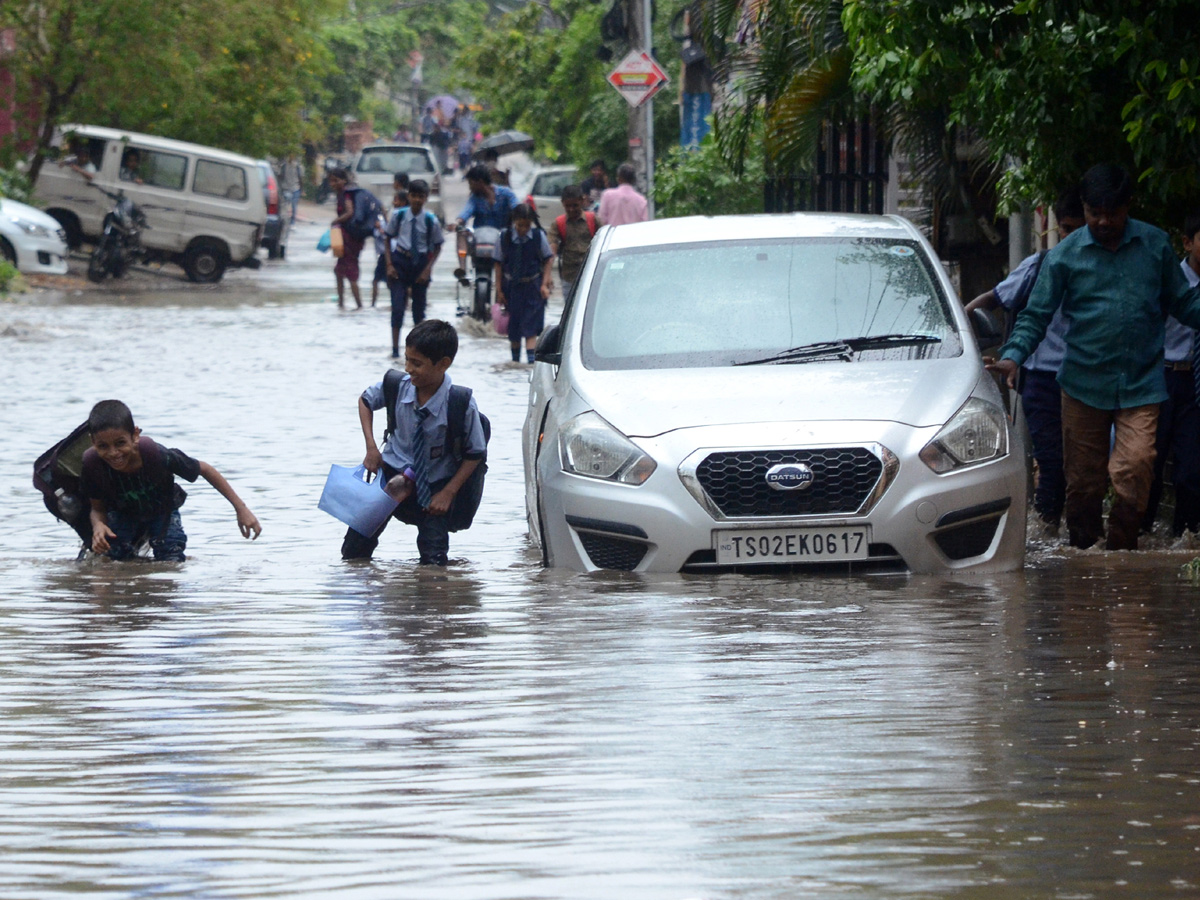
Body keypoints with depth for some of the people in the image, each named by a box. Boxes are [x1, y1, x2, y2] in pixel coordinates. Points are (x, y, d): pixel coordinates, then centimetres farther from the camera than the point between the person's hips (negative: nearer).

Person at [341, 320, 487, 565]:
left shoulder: (461, 405, -23)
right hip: (393, 473, 2)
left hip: (433, 486, -2)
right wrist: (371, 447, -1)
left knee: (434, 562, -9)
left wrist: (448, 493, -16)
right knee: (354, 554, 1)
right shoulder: (397, 386, -14)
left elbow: (475, 454, -10)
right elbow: (366, 400, 9)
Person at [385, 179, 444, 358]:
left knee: (419, 307, 11)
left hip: (420, 263, 1)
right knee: (397, 306, -7)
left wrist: (427, 269, -7)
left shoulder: (431, 220, -9)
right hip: (400, 261, -1)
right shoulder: (399, 216, -7)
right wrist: (389, 264, -4)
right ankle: (395, 348, -1)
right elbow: (388, 239, 4)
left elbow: (437, 248, 2)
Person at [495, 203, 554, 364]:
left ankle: (531, 358, -11)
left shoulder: (539, 236, -7)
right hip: (512, 287, 1)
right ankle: (515, 360, 24)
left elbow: (548, 259, 3)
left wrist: (544, 284, -4)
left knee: (531, 326, -8)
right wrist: (499, 289, 0)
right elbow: (499, 264, 1)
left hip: (533, 285, -1)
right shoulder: (505, 238, -6)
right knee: (513, 326, 9)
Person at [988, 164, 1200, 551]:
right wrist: (1013, 356, -12)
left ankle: (1120, 552, -1)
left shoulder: (1155, 246, 5)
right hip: (1084, 384, 0)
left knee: (1134, 470, -15)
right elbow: (1037, 315, 4)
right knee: (1083, 479, 4)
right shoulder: (1065, 256, 2)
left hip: (1141, 385, 0)